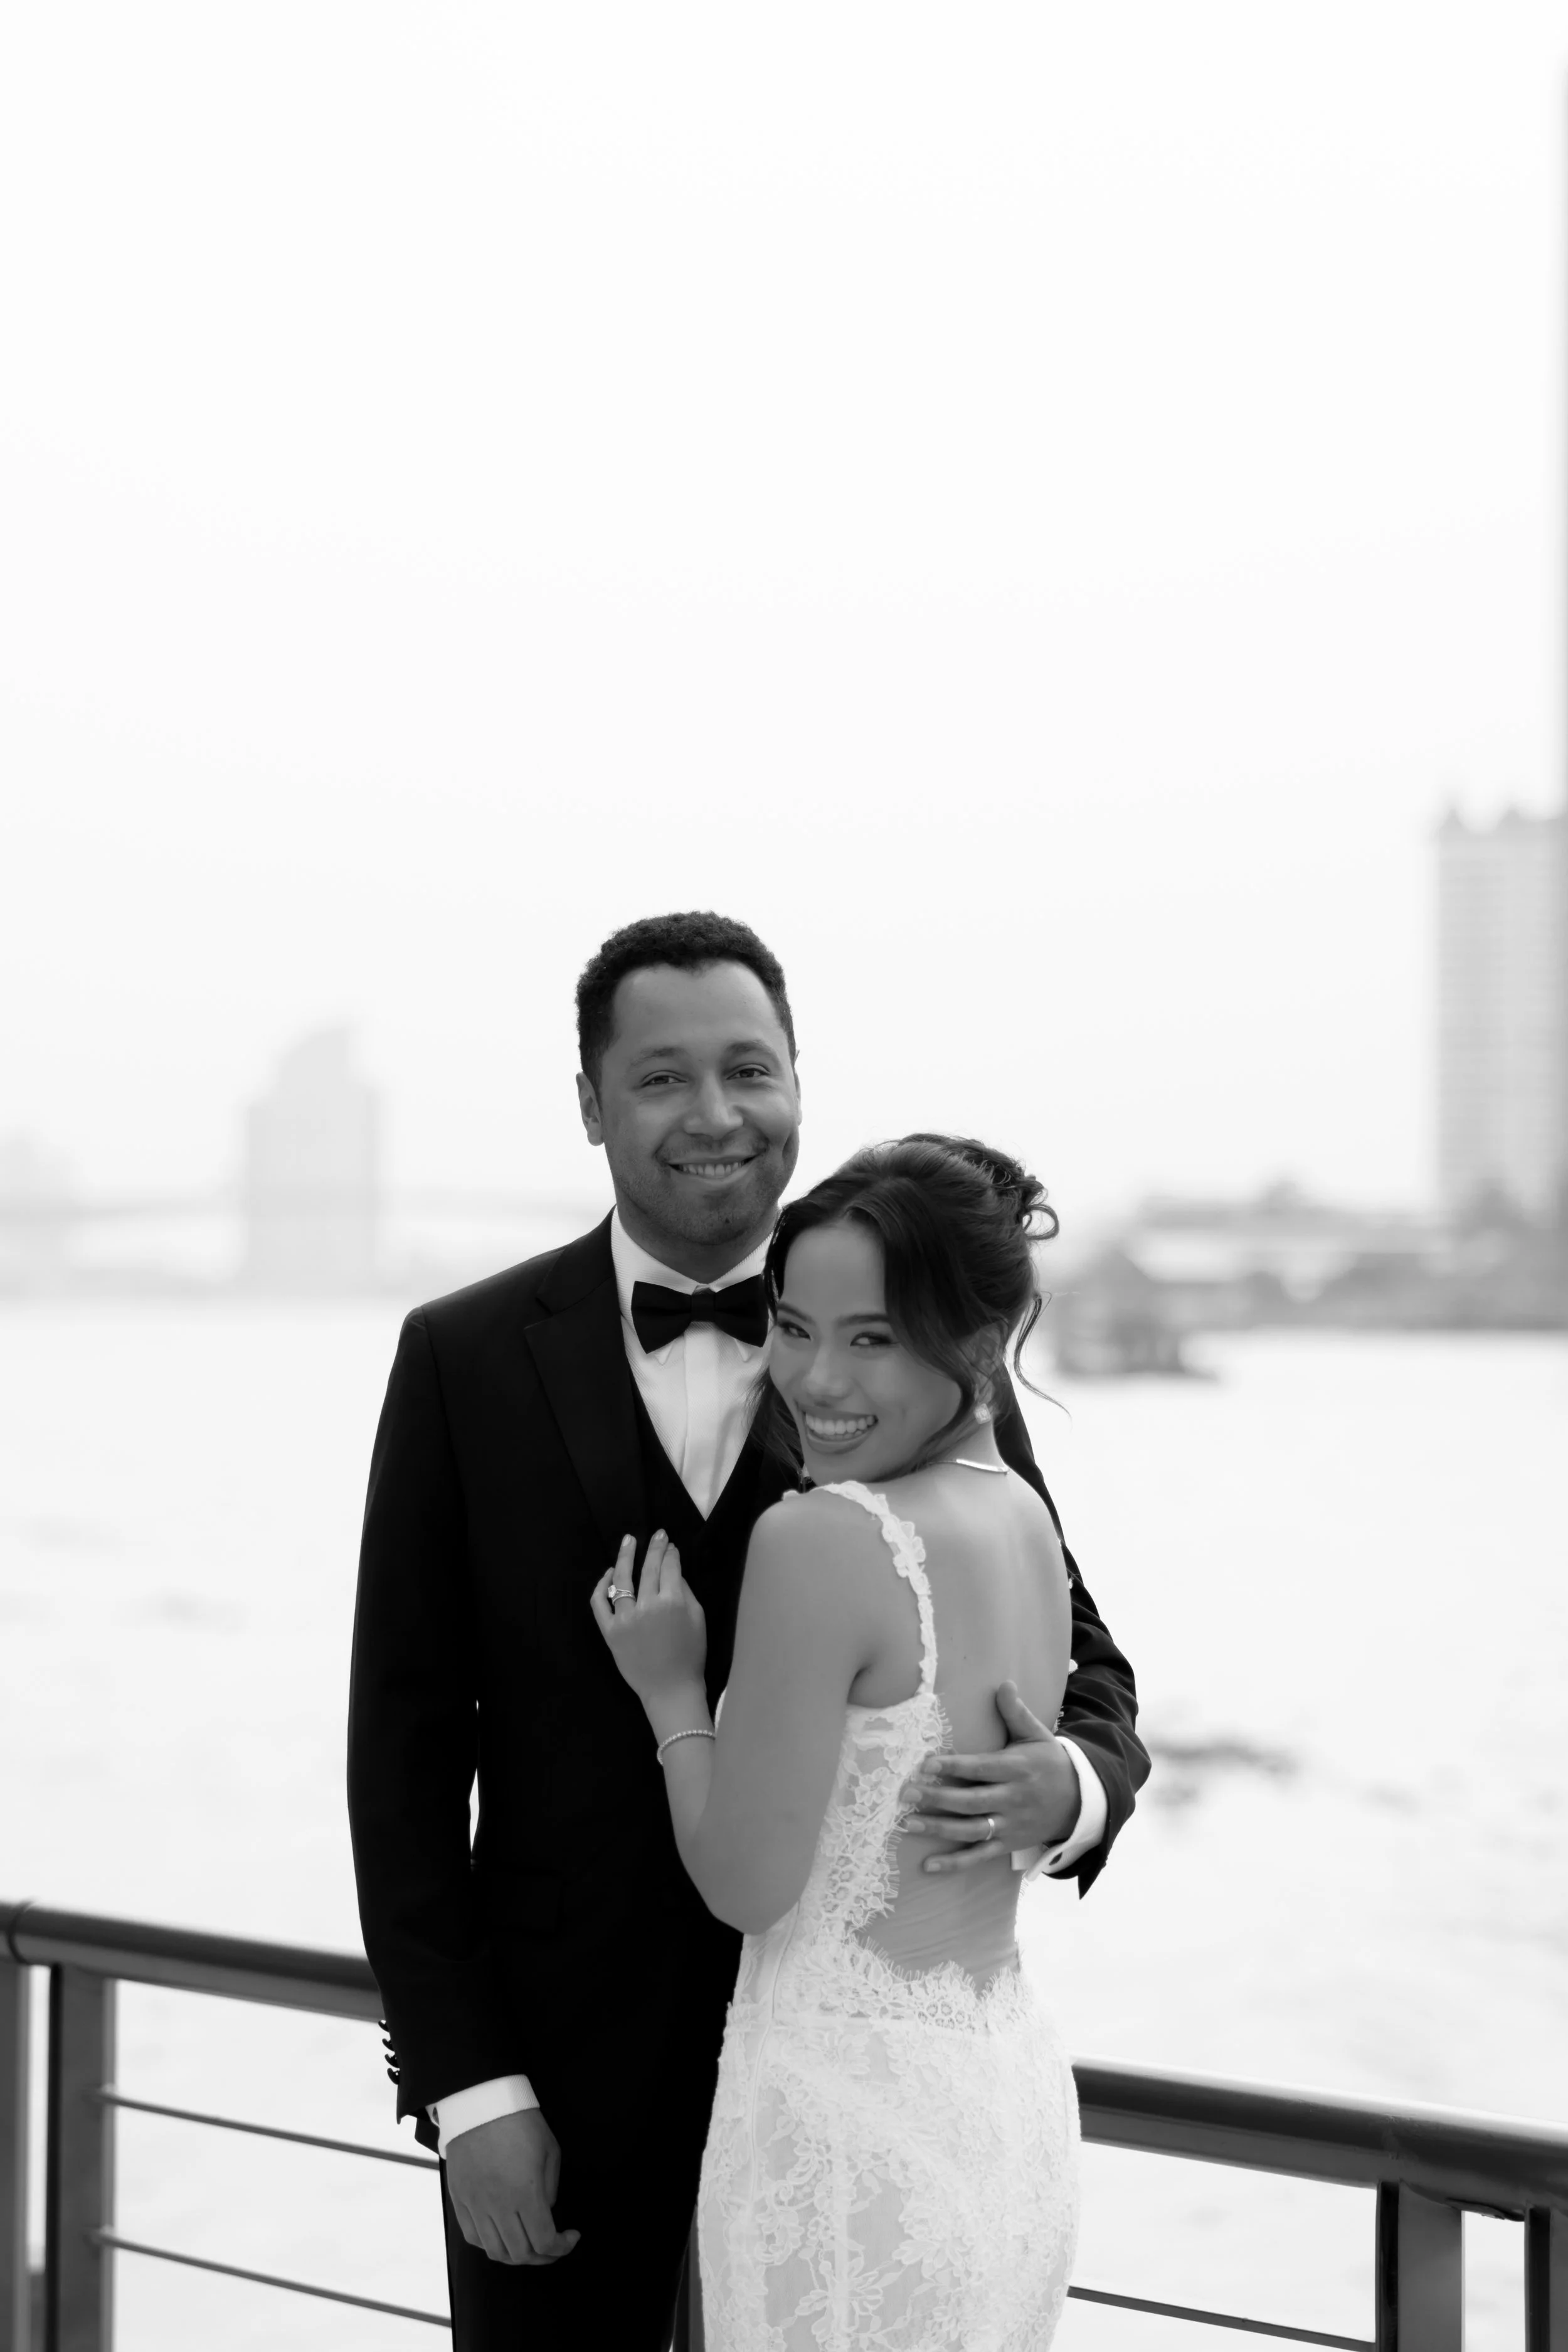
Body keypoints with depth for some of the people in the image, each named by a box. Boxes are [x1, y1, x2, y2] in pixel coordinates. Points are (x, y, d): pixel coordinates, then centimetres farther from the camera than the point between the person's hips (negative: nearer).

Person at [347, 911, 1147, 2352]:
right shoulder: (468, 1361, -3)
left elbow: (1079, 1664, 4)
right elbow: (407, 1744, -2)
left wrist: (1069, 1787, -19)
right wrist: (467, 2090, -8)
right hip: (561, 2062, 0)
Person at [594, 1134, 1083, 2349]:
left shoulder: (820, 1539, -19)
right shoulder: (1024, 1517, 7)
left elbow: (750, 1882, -14)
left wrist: (671, 1690, -1)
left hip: (847, 2116, -8)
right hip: (1009, 2090, 8)